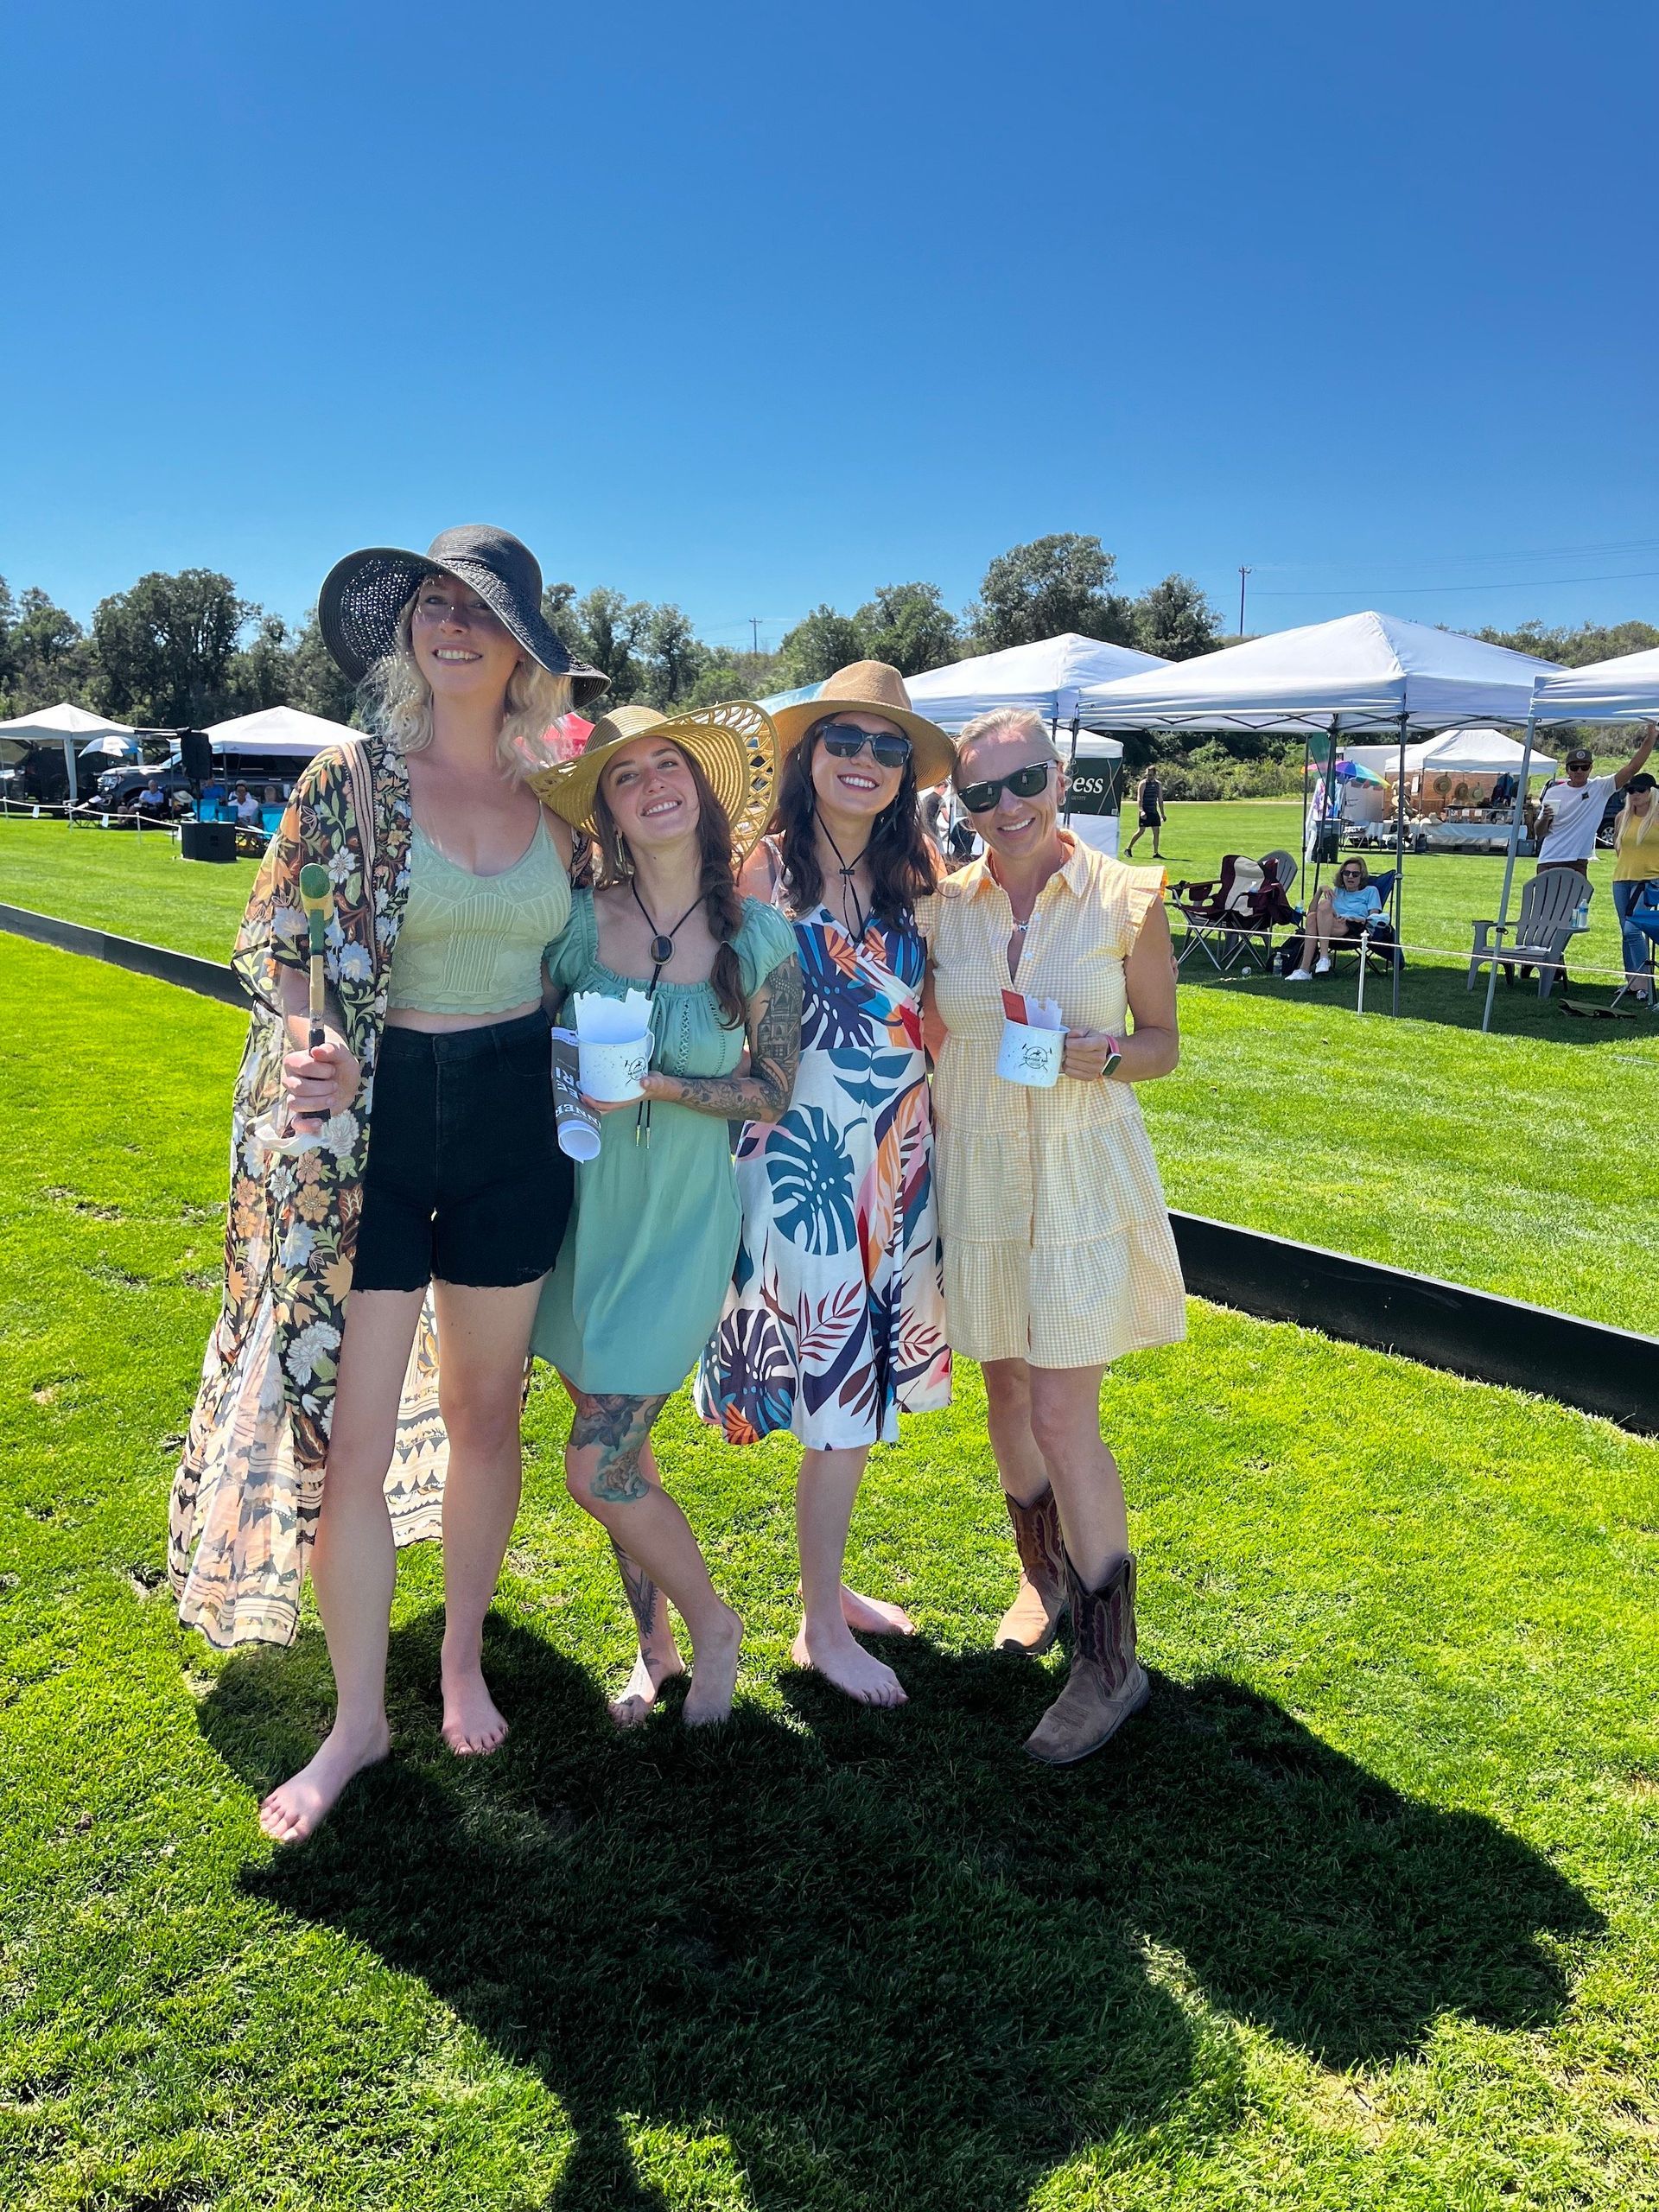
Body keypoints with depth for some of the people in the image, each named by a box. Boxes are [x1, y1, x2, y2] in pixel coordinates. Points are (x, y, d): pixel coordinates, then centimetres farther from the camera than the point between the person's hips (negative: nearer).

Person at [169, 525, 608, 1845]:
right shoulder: (354, 776, -5)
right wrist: (312, 1051, -22)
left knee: (482, 1411, 14)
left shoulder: (553, 792, 4)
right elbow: (272, 944, -4)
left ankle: (464, 1657, 36)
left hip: (514, 1118, 3)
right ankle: (358, 1720, 21)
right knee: (346, 1437, 1)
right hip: (370, 1123, -2)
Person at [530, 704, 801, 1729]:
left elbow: (773, 1093, -6)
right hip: (585, 1210, 3)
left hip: (682, 1223, -3)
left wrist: (656, 1084, -18)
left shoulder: (761, 936, -8)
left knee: (597, 1470, -4)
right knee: (622, 1451, 14)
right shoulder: (579, 920, -4)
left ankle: (713, 1625, 24)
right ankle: (656, 1645, 38)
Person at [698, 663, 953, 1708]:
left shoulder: (915, 870, 5)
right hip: (807, 1150, -5)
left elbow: (936, 1009, 12)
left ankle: (830, 1583, 35)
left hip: (901, 1150, 6)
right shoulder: (768, 869, -10)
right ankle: (821, 1625, 21)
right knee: (839, 1392, 2)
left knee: (862, 1381, 15)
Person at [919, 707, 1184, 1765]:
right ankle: (1047, 1573, 41)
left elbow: (1163, 1043, 1)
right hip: (978, 1173, 4)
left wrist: (1102, 1057, -18)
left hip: (1086, 1173, -3)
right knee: (1008, 1392, 15)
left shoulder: (1126, 899, -6)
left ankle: (1112, 1658, 10)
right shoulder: (942, 905, 1)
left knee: (1063, 1412, -6)